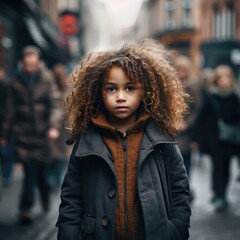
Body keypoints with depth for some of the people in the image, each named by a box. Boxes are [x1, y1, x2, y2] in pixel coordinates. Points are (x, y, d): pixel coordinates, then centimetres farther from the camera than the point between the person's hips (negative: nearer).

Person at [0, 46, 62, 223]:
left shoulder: (47, 80, -1)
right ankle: (26, 208, 0)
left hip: (41, 132, 0)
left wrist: (54, 126, -20)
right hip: (23, 132, 0)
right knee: (29, 170, -8)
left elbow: (55, 104, -5)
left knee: (41, 169, 7)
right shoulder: (17, 82, 4)